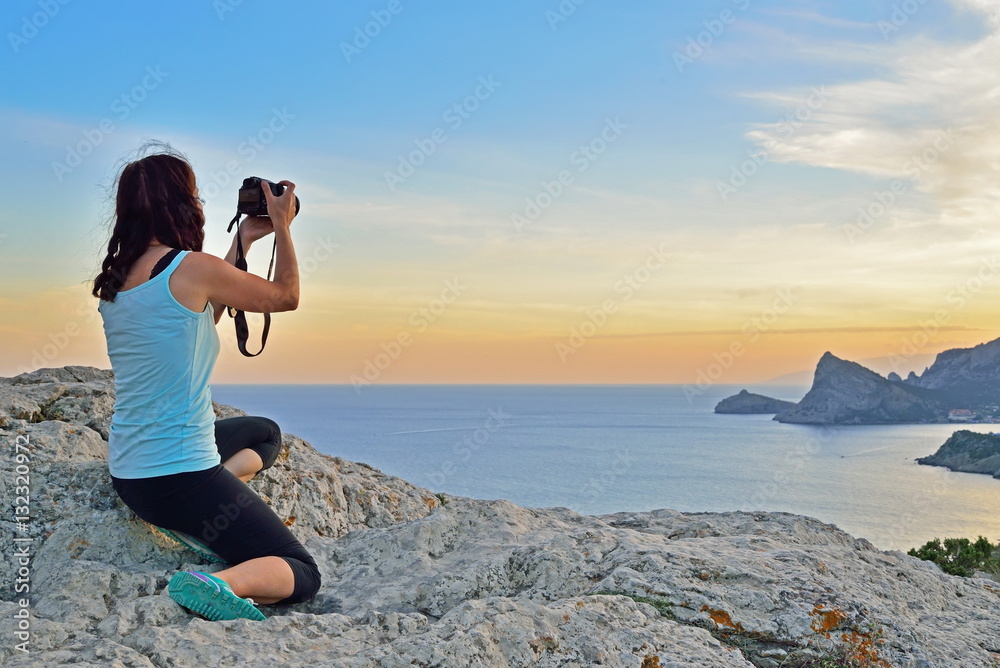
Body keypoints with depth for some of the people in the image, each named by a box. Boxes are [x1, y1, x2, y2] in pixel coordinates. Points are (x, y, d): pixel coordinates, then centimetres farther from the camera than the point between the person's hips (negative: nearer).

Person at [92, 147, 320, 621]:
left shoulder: (113, 279, 6)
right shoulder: (194, 268, -17)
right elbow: (286, 297, 0)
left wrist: (243, 240, 23)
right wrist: (282, 225, 14)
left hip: (126, 474, 8)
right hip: (181, 475, -8)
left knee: (265, 433, 33)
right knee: (302, 574, 4)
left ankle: (203, 521, 7)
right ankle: (219, 584, -25)